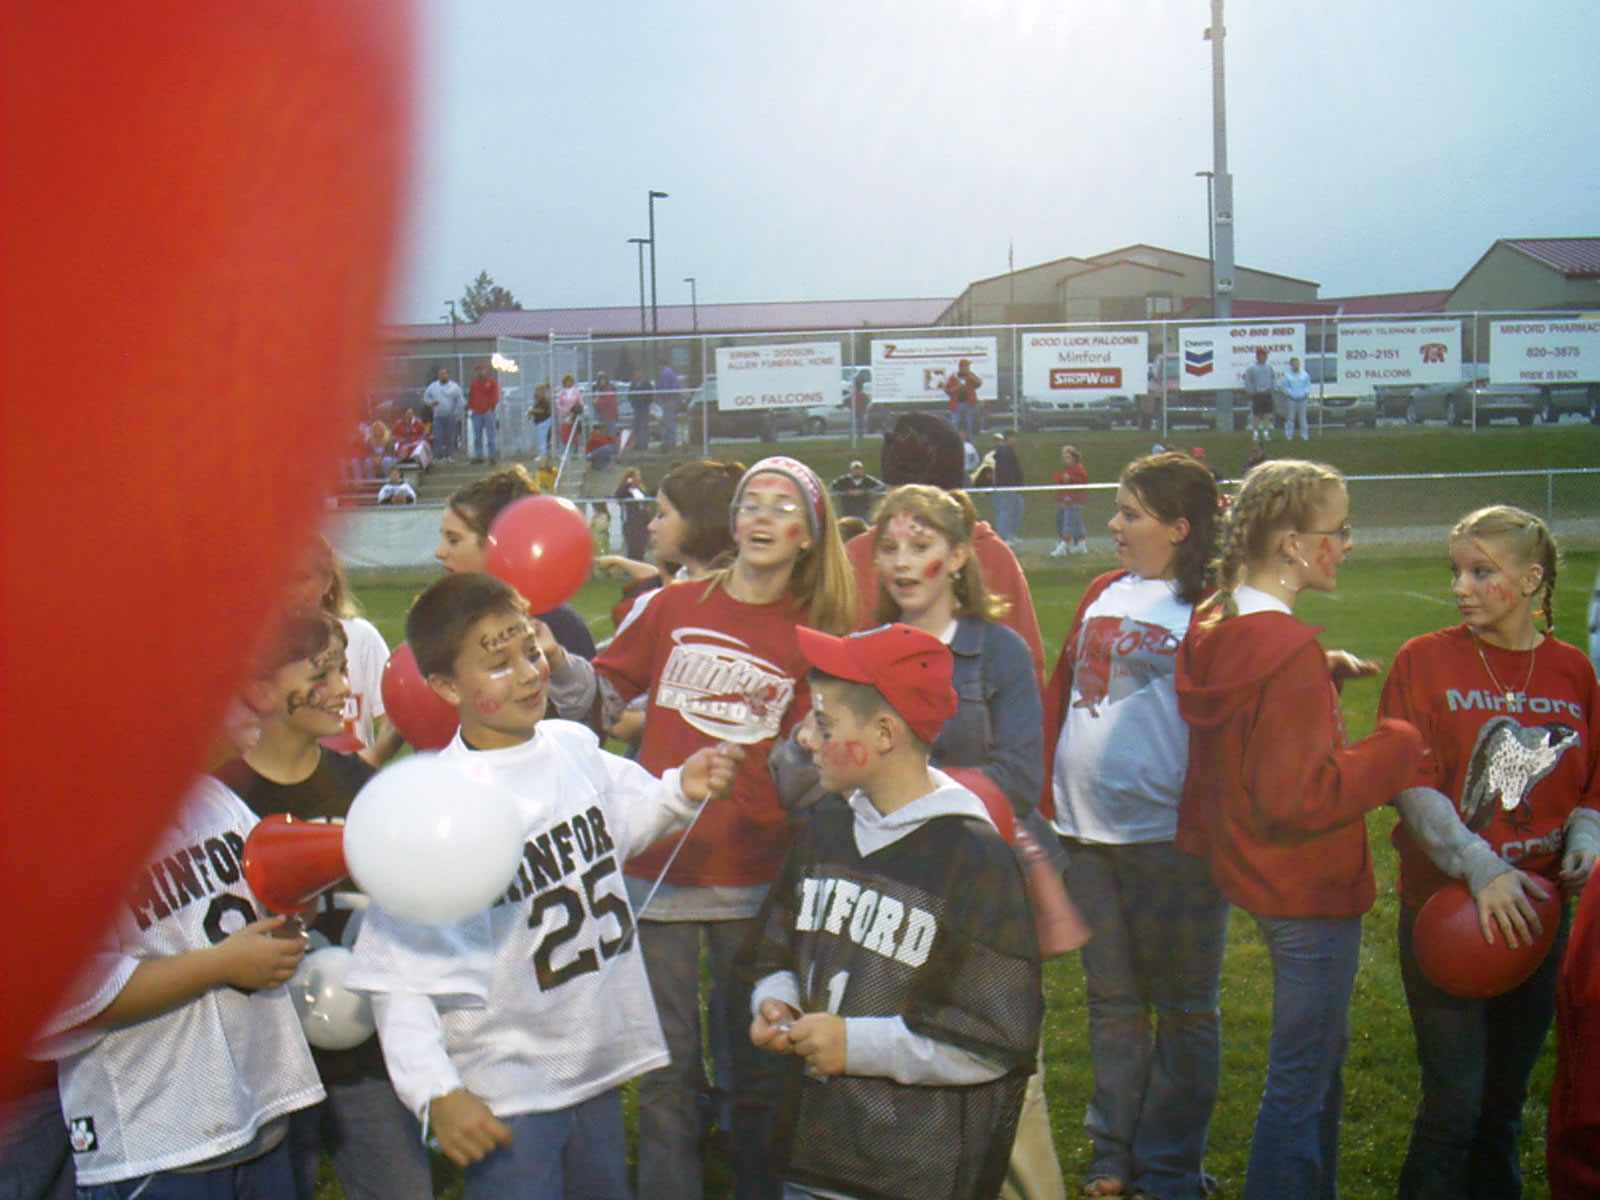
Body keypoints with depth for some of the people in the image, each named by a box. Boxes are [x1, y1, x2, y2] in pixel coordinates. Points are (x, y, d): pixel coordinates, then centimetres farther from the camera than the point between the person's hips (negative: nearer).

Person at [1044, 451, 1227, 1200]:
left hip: (1170, 836, -6)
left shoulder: (1209, 608, -8)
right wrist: (1045, 795, 9)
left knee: (1182, 1008, 7)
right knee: (1111, 999, 15)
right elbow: (1062, 693, 14)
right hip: (1089, 832, 6)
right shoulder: (1102, 594, 11)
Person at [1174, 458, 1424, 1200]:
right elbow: (1302, 795, -26)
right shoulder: (1288, 649, -25)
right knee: (1301, 1080, 3)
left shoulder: (1219, 629, 2)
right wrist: (1395, 748, -15)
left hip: (1262, 878, 10)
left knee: (1322, 1049, 25)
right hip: (1309, 889, -10)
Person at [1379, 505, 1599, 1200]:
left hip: (1537, 912, 4)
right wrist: (1480, 868, -24)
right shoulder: (1426, 661, -7)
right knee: (1456, 1101, -4)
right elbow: (1412, 785, -13)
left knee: (1505, 1098, 15)